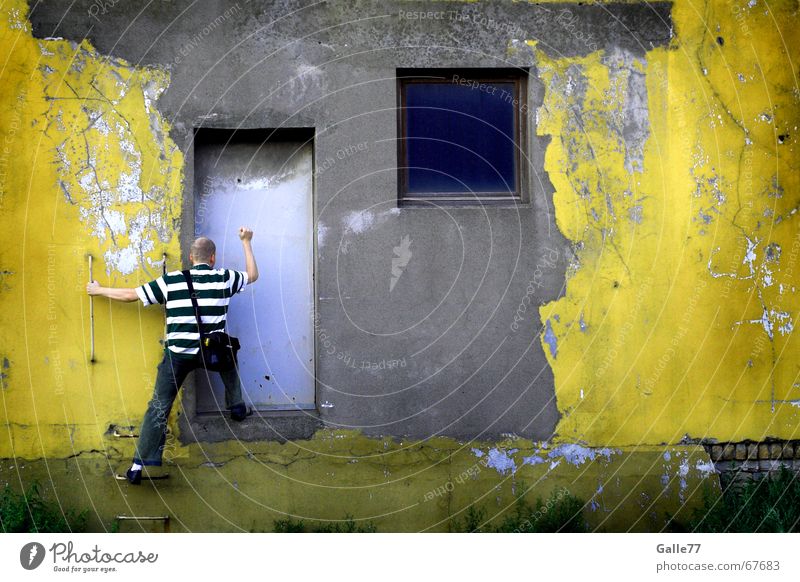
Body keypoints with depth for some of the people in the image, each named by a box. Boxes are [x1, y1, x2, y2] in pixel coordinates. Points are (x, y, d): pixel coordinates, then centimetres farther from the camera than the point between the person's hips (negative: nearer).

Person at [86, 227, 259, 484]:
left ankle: (139, 465, 3)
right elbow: (253, 275, 21)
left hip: (178, 354, 0)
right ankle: (237, 407, 36)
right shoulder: (224, 278, 2)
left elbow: (131, 294, 7)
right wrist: (246, 242, 32)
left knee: (159, 407, 4)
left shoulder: (171, 281, 3)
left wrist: (99, 290, 23)